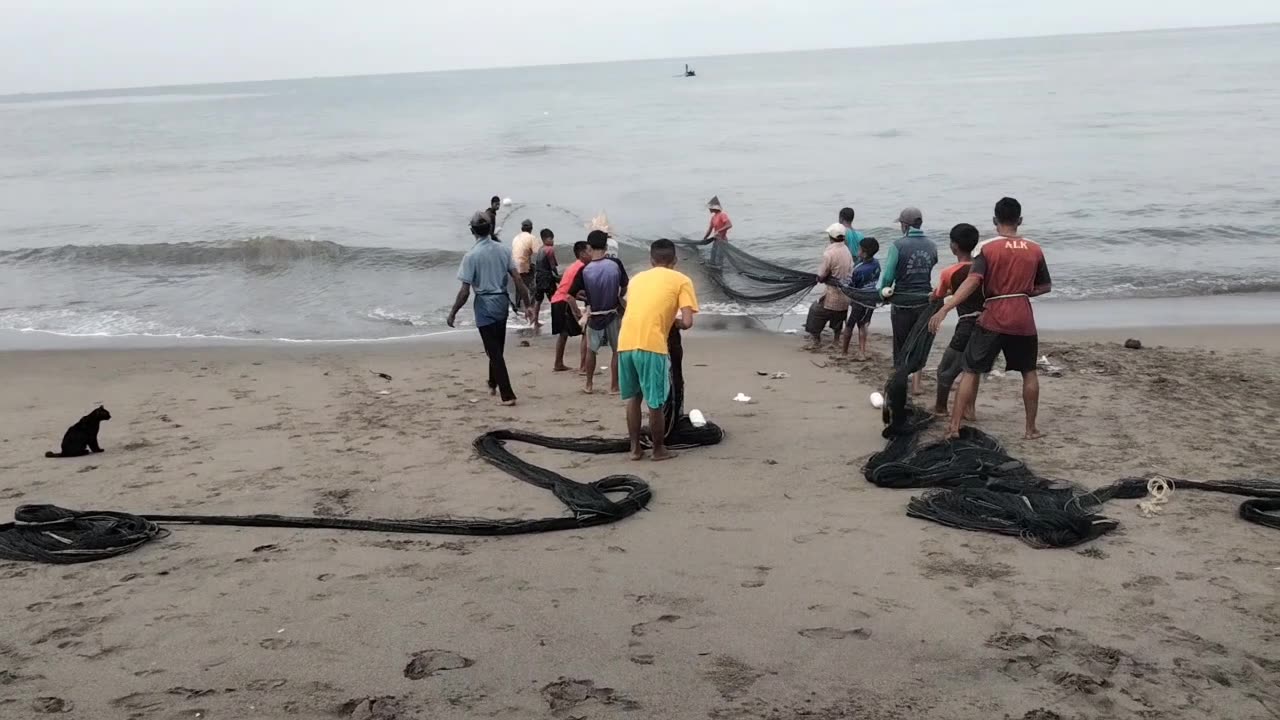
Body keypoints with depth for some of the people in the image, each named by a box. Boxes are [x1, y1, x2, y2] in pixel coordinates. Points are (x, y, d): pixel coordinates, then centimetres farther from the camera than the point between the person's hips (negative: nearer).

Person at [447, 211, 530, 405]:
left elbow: (465, 291, -15)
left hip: (485, 306, -5)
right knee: (497, 348, 21)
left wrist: (453, 313, -5)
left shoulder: (471, 255, -14)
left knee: (494, 351, -1)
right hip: (502, 302, 5)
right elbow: (518, 279, -2)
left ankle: (507, 395, -4)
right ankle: (493, 384, 37)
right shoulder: (503, 249, -1)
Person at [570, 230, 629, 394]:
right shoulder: (616, 264, -12)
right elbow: (624, 288, -1)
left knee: (591, 350, 19)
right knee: (617, 350, 14)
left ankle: (589, 385, 25)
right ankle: (614, 385, 17)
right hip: (613, 313, 0)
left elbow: (572, 293, -8)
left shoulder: (585, 270, -14)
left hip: (594, 315, 0)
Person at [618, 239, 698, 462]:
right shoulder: (681, 280, 8)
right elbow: (687, 322, -1)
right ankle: (659, 450, 23)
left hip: (625, 343, 5)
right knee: (655, 403, 9)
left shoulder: (637, 278, 23)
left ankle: (635, 448, 27)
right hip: (652, 345, -5)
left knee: (633, 397, 21)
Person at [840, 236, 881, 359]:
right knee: (862, 326, 18)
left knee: (849, 326, 13)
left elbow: (850, 286, -15)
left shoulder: (859, 270, -26)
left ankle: (844, 350, 27)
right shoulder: (876, 264, -7)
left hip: (859, 302, -6)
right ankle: (862, 353, 16)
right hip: (871, 301, 6)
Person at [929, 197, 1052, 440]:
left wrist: (944, 309, -26)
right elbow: (1046, 286, 14)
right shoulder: (1035, 250, 4)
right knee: (1029, 372, 18)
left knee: (970, 371, 4)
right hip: (1023, 320, 3)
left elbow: (972, 282, -20)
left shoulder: (987, 248, -7)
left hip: (992, 319, -2)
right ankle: (1031, 428, 20)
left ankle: (954, 426, -1)